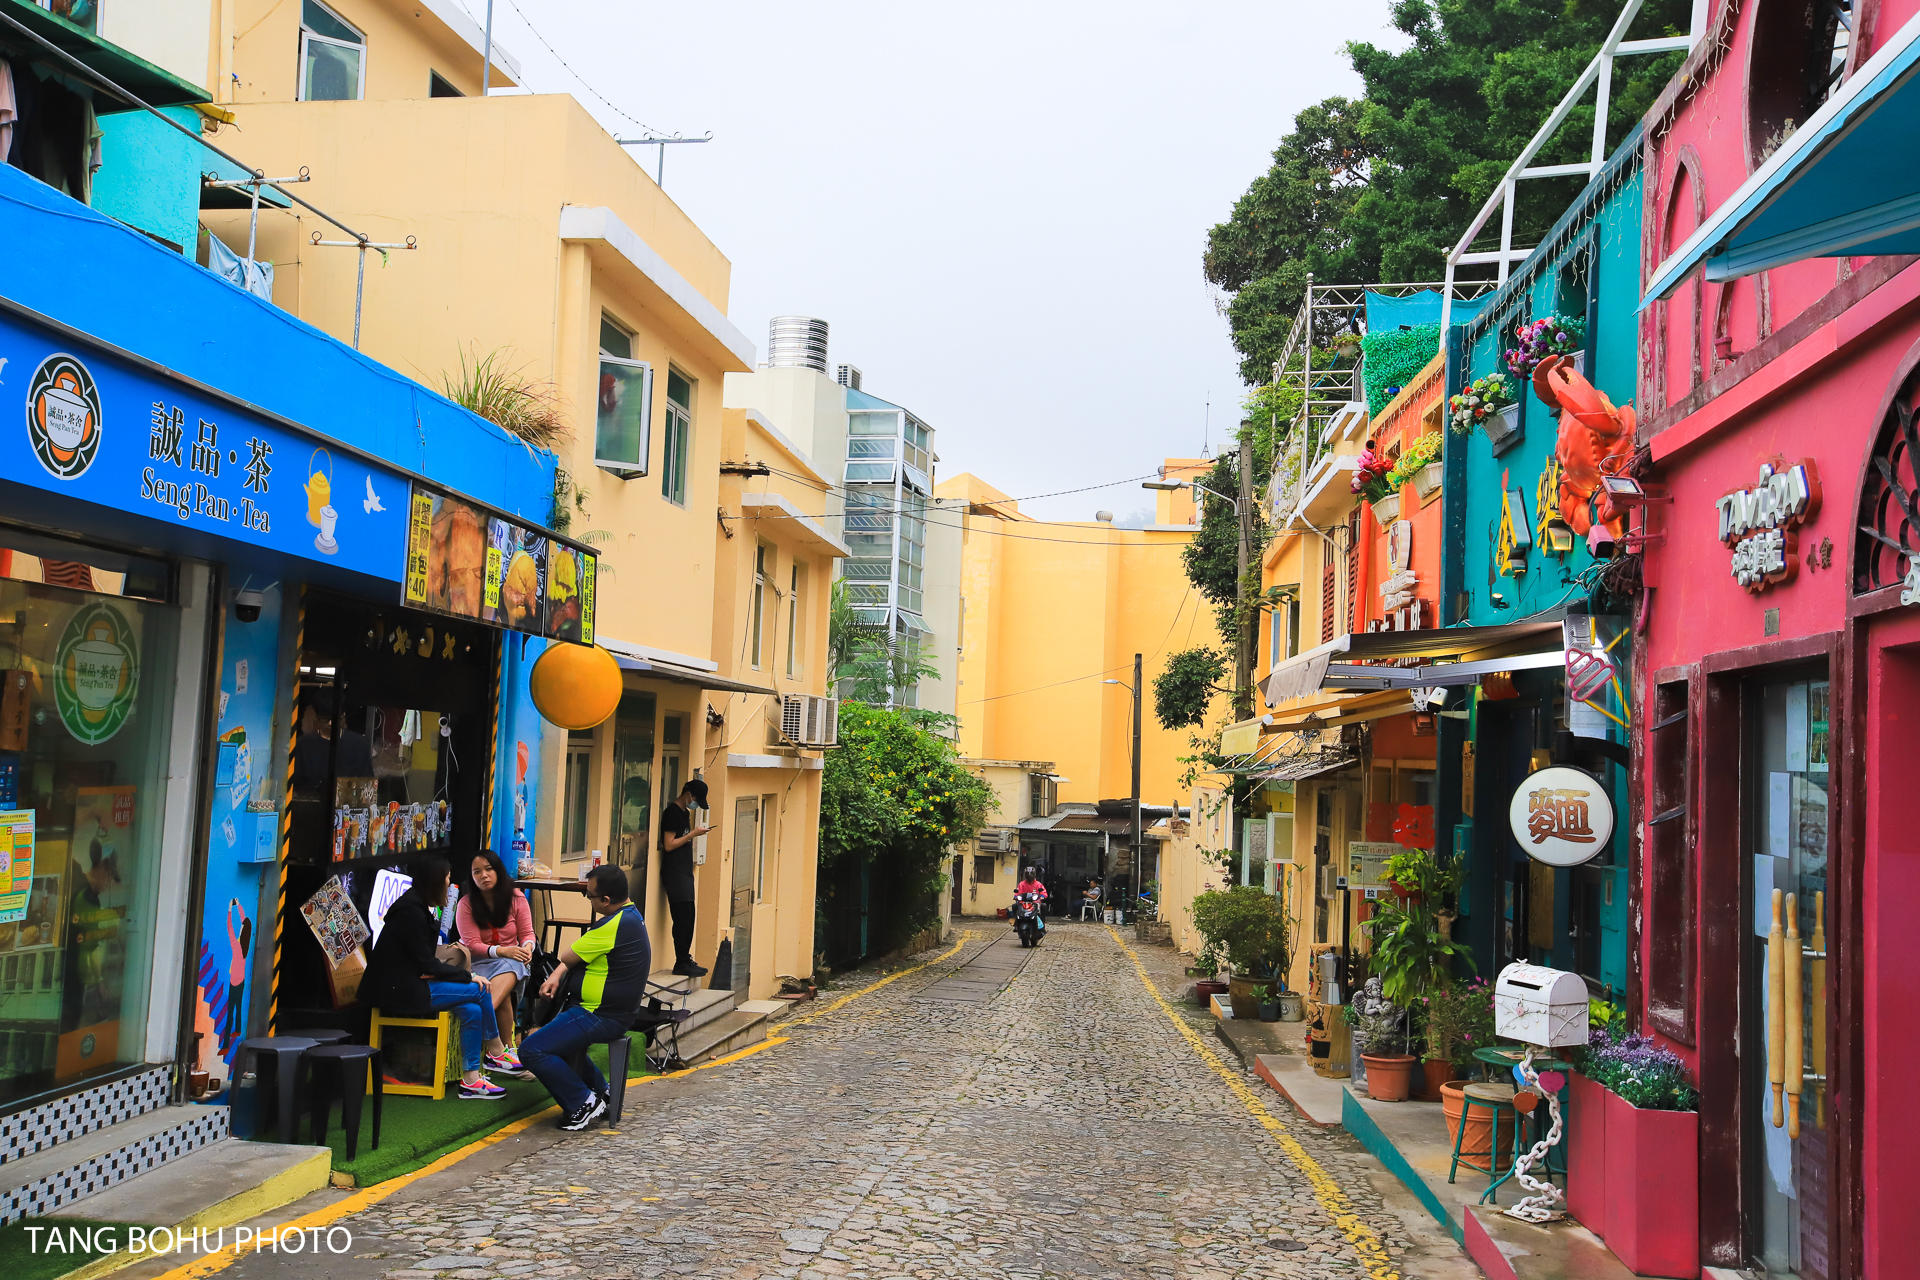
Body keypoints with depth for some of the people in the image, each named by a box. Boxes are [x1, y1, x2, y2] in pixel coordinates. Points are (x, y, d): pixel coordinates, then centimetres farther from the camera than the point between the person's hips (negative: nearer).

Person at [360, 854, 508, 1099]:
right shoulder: (411, 911, -18)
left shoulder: (419, 906, 13)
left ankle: (471, 1079, -3)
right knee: (479, 990, -9)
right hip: (403, 990, -9)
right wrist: (468, 976, -9)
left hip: (409, 984, 9)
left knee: (472, 1010, -5)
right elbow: (425, 964, -16)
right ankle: (496, 1051, 10)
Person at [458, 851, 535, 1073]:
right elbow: (472, 945, -7)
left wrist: (527, 947, -20)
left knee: (508, 973, -37)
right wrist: (502, 951, -23)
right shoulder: (466, 904, -2)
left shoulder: (516, 898, 3)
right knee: (503, 994, -33)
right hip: (479, 961, -1)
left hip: (511, 958, 1)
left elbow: (527, 933, 5)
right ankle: (505, 1049, -34)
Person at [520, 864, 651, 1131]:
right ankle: (599, 1091, 27)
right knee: (556, 1037, 31)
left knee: (531, 1050, -14)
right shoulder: (631, 914, 8)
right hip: (619, 1010, 11)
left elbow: (569, 956, -14)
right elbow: (571, 957, 13)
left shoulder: (613, 926, -25)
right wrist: (556, 975, -3)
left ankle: (583, 1104, -8)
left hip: (603, 1017, -11)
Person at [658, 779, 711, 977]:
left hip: (685, 873, 10)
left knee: (688, 919, 10)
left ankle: (685, 960, 15)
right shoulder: (672, 813, -12)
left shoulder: (685, 813, 17)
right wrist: (693, 833, -14)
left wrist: (695, 833, 10)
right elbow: (669, 844, -17)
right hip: (674, 873, -10)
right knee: (682, 918, -11)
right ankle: (681, 963, -7)